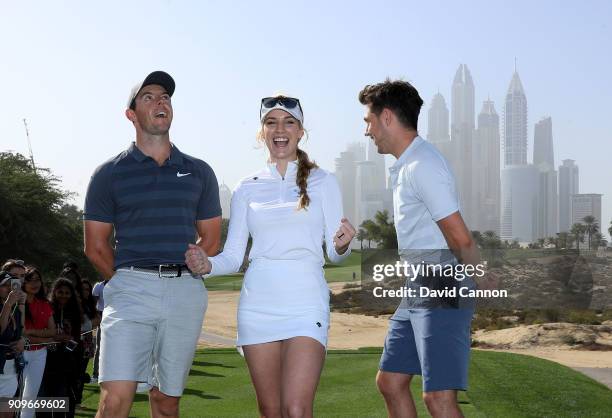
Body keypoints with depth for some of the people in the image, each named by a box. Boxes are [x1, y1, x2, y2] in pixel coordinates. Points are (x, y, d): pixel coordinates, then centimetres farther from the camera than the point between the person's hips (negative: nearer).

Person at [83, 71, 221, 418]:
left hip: (186, 290, 2)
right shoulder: (109, 174, 6)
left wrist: (179, 274, 10)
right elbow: (96, 246, 9)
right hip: (130, 288, -2)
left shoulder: (199, 172, 13)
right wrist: (128, 282, 9)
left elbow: (210, 240, 16)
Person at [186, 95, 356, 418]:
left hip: (306, 303, -2)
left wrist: (341, 246, -19)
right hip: (258, 304, 3)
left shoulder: (323, 182, 5)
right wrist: (207, 265, -12)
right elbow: (233, 256, 9)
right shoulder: (247, 189, 10)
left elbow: (334, 253, 4)